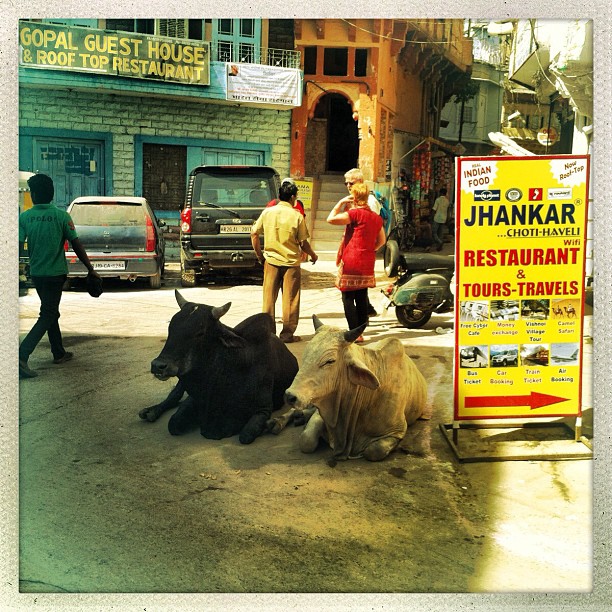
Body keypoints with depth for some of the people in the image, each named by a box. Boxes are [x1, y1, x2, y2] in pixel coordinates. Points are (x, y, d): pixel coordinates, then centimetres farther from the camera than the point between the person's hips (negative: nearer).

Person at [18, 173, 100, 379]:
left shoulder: (24, 217, -5)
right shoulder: (61, 216, -10)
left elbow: (19, 247, -9)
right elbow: (76, 245, -9)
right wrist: (91, 269, -2)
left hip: (36, 273, 3)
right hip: (55, 273, -3)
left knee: (51, 312, 20)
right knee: (47, 317, -1)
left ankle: (59, 353, 29)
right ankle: (22, 356, -16)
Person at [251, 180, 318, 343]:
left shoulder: (267, 212, 0)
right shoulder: (297, 216, -9)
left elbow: (254, 234, 1)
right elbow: (303, 243, -6)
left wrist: (260, 256, 10)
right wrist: (313, 255, 12)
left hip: (271, 261, 3)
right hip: (291, 262, -3)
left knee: (269, 297, 11)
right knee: (290, 299, 6)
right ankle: (287, 334, 10)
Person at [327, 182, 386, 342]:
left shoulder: (355, 213, -12)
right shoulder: (376, 217, 10)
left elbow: (331, 219, -15)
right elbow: (382, 240, 18)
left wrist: (340, 203, -3)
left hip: (351, 263, -7)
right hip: (367, 264, 7)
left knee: (348, 299, -1)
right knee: (362, 299, 12)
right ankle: (360, 333, 17)